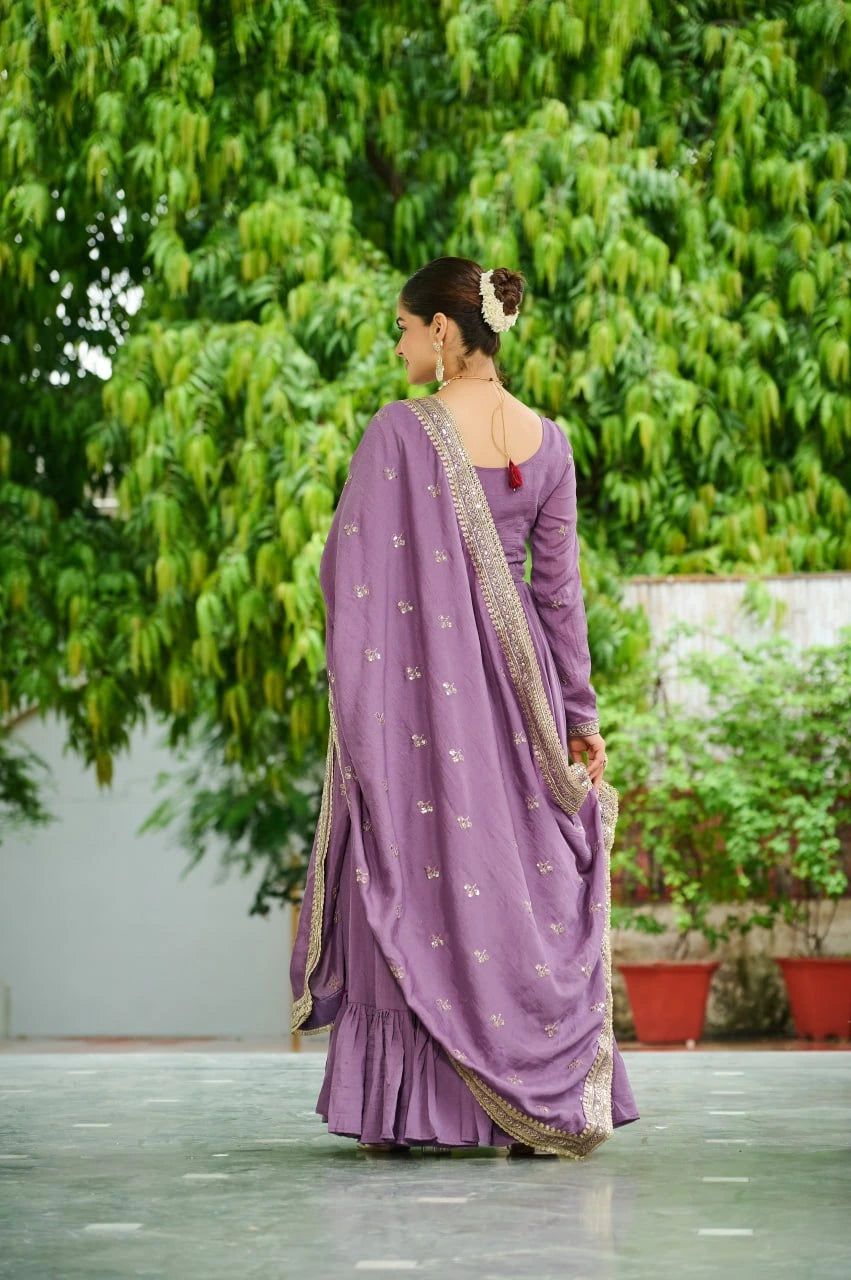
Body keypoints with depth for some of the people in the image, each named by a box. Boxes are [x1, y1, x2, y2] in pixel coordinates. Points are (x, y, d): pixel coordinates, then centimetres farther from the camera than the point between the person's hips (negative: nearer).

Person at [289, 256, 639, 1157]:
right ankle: (553, 1101, 9)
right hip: (514, 681, 4)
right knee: (533, 878, 9)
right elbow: (559, 585, 6)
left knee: (420, 876, 2)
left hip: (424, 675, -4)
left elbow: (351, 567, -10)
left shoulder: (401, 429, -11)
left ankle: (403, 1108, 3)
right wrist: (580, 712, 10)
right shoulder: (546, 441, 4)